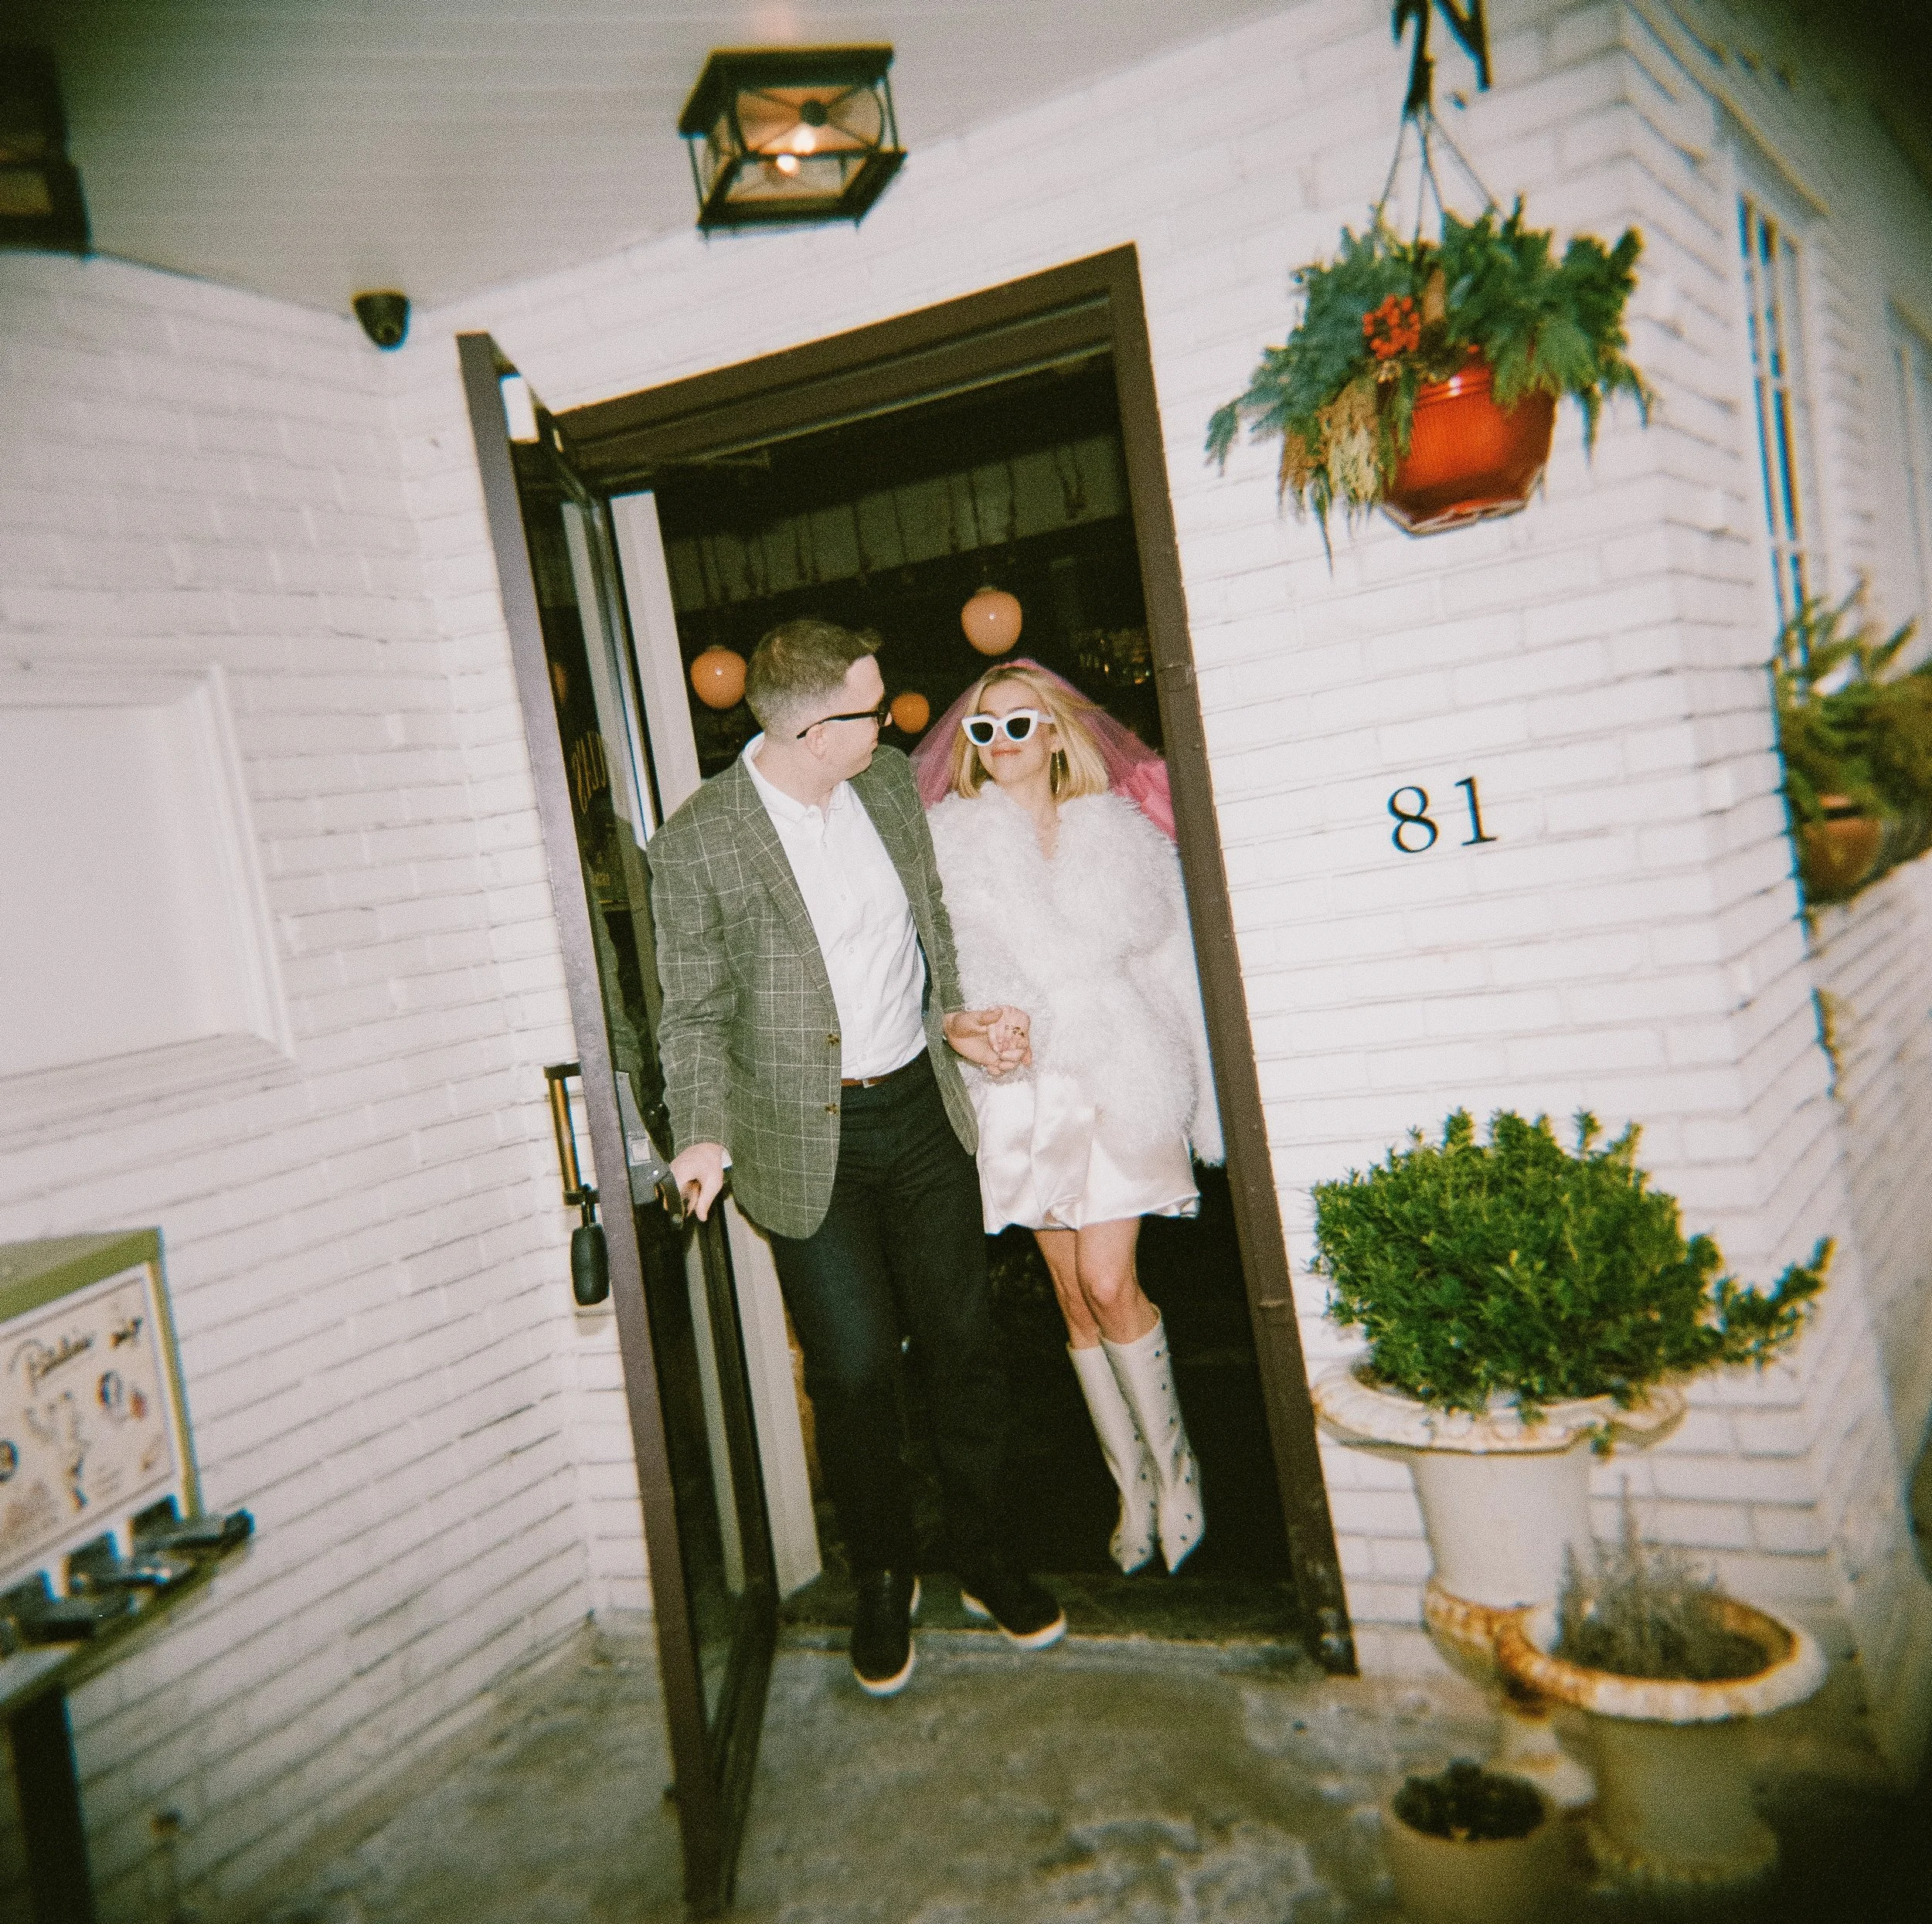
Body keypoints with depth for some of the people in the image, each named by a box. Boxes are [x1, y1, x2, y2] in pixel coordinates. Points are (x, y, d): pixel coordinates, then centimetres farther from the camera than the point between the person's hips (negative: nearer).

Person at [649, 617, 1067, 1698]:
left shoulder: (891, 781, 2)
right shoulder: (695, 845, -13)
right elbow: (696, 1013, -7)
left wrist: (956, 1017, 0)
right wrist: (704, 1134, -20)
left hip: (923, 1110, 4)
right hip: (809, 1141, -4)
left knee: (962, 1341, 12)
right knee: (855, 1366, 5)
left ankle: (987, 1558, 32)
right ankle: (884, 1580, 30)